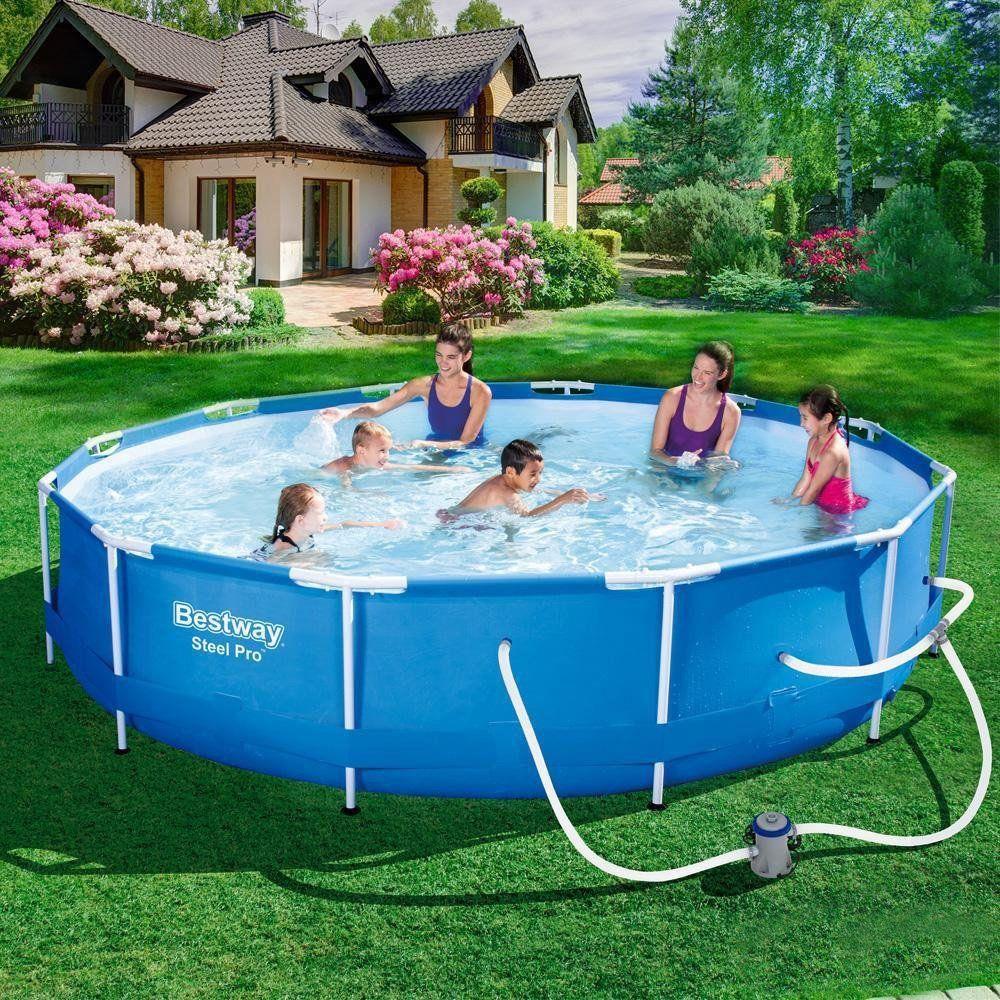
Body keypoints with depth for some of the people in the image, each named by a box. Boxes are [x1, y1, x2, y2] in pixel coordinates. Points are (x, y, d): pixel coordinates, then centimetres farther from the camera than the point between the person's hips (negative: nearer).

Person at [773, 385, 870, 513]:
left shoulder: (832, 452, -28)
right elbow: (805, 480, 4)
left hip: (837, 511, -8)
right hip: (822, 503, 8)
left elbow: (814, 489, -19)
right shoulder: (814, 441, 0)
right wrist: (790, 499, 0)